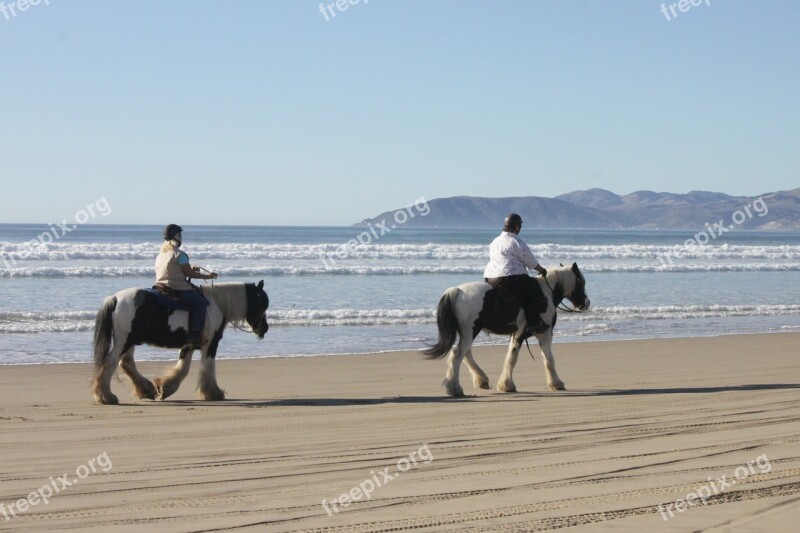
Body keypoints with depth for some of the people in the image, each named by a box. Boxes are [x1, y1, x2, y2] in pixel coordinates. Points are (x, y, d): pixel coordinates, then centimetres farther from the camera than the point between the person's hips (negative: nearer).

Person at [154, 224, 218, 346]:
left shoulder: (161, 254, 16)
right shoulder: (179, 254, -12)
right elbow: (189, 273, -10)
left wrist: (190, 269, 23)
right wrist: (206, 276, 2)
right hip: (177, 288, -10)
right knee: (201, 303, -8)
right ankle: (194, 334, -18)